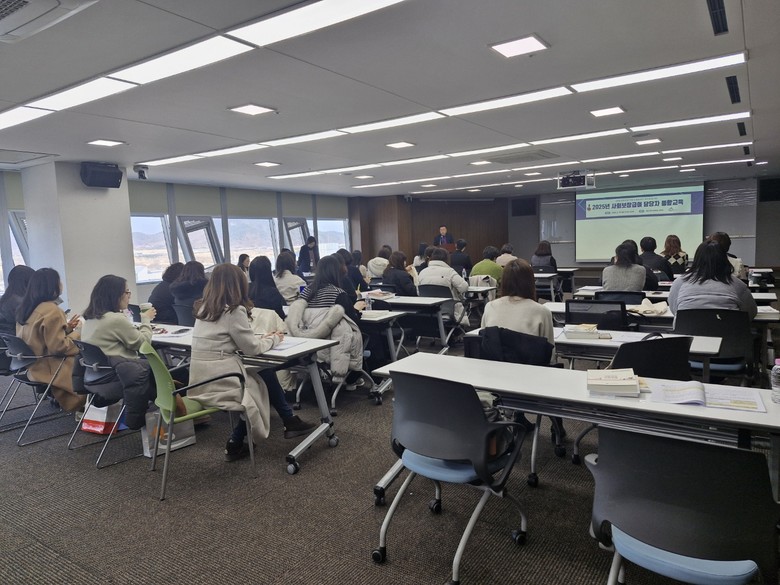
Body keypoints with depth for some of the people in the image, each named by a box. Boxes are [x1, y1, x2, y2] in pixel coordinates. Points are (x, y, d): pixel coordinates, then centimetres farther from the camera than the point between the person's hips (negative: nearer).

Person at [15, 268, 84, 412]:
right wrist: (78, 333, -9)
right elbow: (59, 347, -22)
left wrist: (66, 327, 10)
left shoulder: (27, 308, 5)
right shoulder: (52, 310, -22)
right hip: (47, 368, -9)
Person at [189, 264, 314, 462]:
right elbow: (252, 348, -8)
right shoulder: (234, 311, -15)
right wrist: (273, 339, 10)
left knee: (261, 376, 18)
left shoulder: (205, 308, 10)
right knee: (267, 377, 13)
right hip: (219, 383, -8)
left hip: (201, 382, 8)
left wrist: (265, 337, 14)